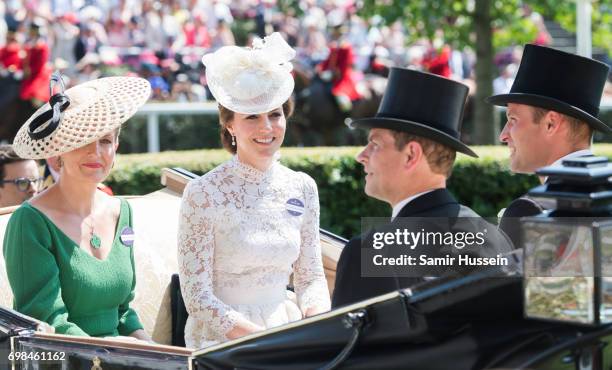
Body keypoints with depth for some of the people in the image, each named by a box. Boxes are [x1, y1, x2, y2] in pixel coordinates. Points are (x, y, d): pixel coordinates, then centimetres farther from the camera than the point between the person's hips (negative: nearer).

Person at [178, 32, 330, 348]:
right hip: (221, 337, -5)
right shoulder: (203, 194, -9)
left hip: (286, 327, 5)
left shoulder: (302, 188, 6)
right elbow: (197, 299, -10)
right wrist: (263, 336, -20)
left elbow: (311, 277, 13)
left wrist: (318, 319, -9)